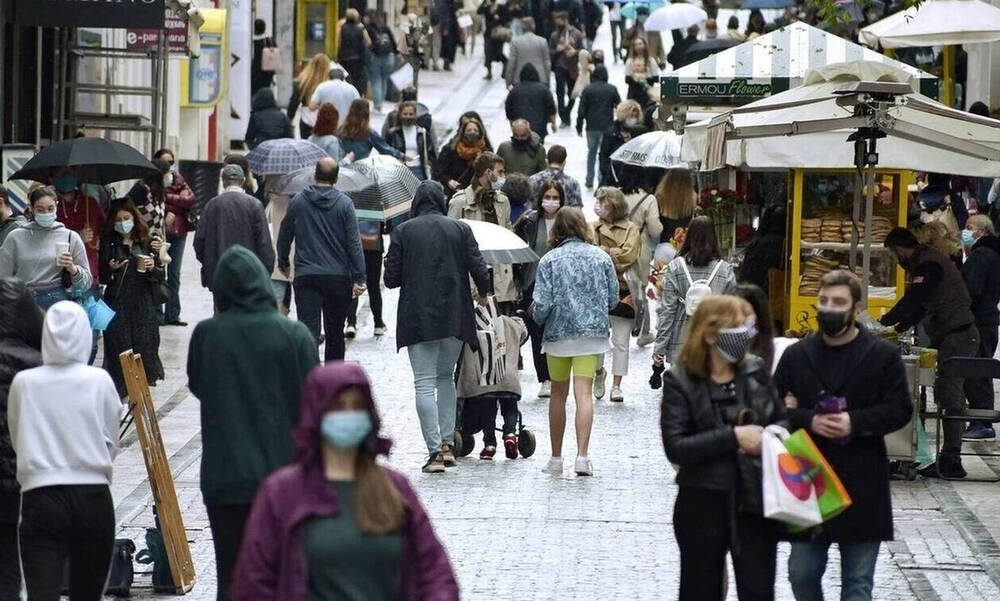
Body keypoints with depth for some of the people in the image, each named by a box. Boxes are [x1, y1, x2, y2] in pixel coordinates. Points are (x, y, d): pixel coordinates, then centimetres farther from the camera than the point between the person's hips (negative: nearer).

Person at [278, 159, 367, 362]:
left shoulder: (298, 201, 3)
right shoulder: (344, 204, -3)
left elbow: (284, 236, 13)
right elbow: (354, 243, -7)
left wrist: (283, 262, 30)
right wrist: (358, 278, -6)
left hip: (306, 277, 0)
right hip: (338, 277, 0)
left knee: (308, 330, -7)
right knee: (335, 332, 14)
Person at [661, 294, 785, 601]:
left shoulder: (756, 372, 3)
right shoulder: (680, 381, -8)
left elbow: (780, 423, 17)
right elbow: (675, 447, -17)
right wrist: (733, 437, -21)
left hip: (754, 503, 3)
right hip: (703, 506, -2)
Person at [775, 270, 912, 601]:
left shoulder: (883, 355, 0)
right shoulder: (796, 355, 7)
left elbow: (899, 410, -4)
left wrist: (855, 422, -18)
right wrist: (809, 421, -15)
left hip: (861, 486, -2)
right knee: (802, 573, 6)